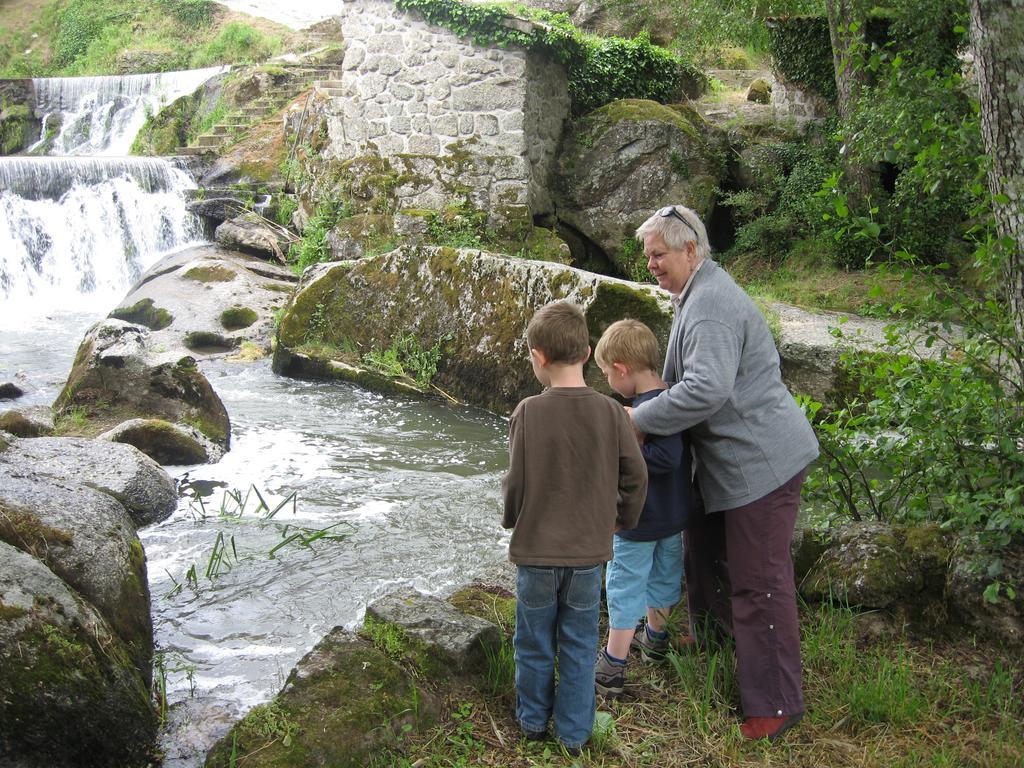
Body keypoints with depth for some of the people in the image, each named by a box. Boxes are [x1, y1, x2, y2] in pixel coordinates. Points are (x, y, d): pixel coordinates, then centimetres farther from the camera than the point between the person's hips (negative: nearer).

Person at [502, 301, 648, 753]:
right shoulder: (611, 412, -9)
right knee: (578, 646, 14)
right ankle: (574, 733, 24)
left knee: (535, 643, 17)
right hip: (589, 550, 2)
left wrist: (510, 519, 10)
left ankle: (533, 720, 34)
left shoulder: (528, 413, -15)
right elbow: (635, 477, -3)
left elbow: (516, 483, -10)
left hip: (536, 549, -1)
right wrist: (623, 520, 15)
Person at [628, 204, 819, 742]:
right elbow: (689, 379, 23)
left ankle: (776, 704, 5)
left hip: (760, 458, -11)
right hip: (727, 456, 11)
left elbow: (706, 388, -34)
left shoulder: (711, 304, -22)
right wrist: (649, 412, 9)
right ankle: (712, 638, 46)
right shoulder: (697, 295, 14)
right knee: (703, 550, 24)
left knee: (759, 579, -5)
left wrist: (639, 420, -24)